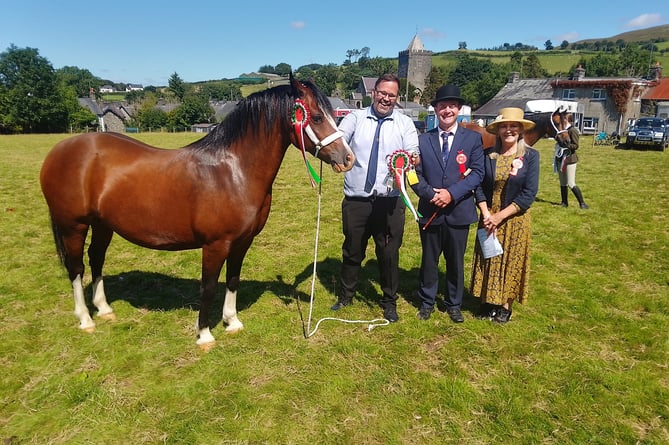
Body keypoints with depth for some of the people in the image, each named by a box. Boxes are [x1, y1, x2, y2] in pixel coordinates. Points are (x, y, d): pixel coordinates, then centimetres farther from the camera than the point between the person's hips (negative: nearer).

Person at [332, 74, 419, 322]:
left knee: (389, 253, 9)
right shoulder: (355, 118, 4)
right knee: (352, 251, 16)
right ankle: (346, 295, 37)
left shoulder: (405, 123, 5)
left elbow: (415, 155, -4)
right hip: (356, 199, 1)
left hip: (389, 201, 0)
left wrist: (411, 159, -28)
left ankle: (389, 302, 30)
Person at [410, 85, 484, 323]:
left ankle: (454, 304, 31)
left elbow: (477, 173, -7)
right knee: (429, 259, 14)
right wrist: (429, 194, -17)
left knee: (456, 261, 13)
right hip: (430, 211, 1)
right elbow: (416, 174, 0)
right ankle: (427, 302, 31)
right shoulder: (423, 140, 4)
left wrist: (452, 193, -19)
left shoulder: (473, 138, 1)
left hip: (459, 211, 0)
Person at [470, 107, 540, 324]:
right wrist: (486, 215, -15)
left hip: (515, 219, -2)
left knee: (511, 261, 9)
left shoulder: (530, 155, -7)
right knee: (489, 259, 10)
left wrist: (500, 216, -17)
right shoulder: (488, 154, 0)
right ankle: (488, 301, 25)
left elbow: (529, 193, -12)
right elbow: (479, 186, -2)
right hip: (489, 218, 2)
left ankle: (505, 305, 24)